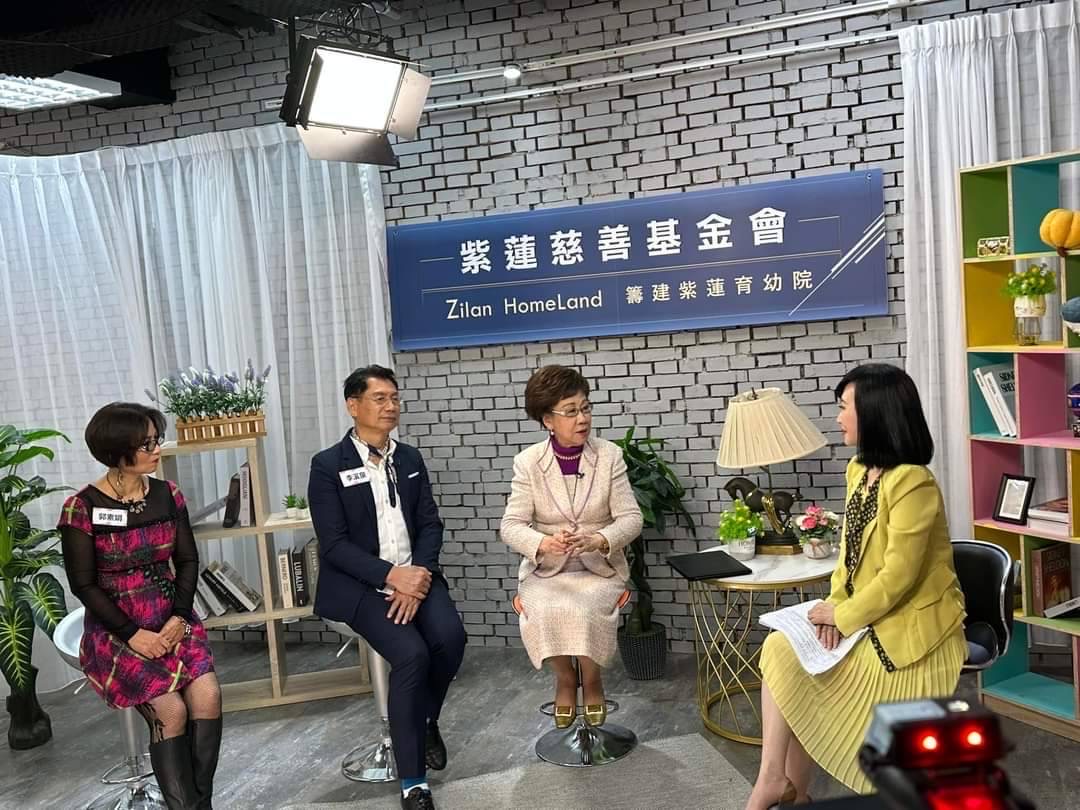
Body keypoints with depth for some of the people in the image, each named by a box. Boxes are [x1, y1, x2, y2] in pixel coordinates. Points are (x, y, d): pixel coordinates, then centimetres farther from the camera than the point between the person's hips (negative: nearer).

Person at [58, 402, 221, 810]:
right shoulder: (82, 508, -11)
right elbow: (84, 584, -9)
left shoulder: (167, 494, 1)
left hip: (171, 619, 4)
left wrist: (179, 618, -8)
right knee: (171, 709, -22)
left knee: (208, 695, -19)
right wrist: (133, 635, -14)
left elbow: (188, 560, 5)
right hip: (115, 630, -3)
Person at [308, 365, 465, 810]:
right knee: (411, 654, -26)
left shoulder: (410, 458, 11)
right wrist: (391, 575, -21)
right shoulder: (328, 465, -5)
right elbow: (334, 544, -10)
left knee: (451, 637, -23)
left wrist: (418, 574, -12)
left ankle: (426, 720, 9)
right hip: (361, 584, -4)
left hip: (415, 574, 4)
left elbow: (430, 524, 7)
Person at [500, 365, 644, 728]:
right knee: (544, 612, -30)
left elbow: (631, 517, -7)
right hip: (545, 569, 0)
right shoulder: (528, 461, -6)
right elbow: (512, 525, -10)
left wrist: (598, 540, -28)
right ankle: (564, 679, 2)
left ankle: (592, 680, 2)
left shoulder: (609, 455, -5)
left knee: (584, 611, -30)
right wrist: (544, 543, -31)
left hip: (601, 567, 0)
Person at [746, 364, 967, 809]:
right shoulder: (859, 470, 6)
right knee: (780, 650, -7)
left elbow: (898, 577, -24)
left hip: (909, 630, -8)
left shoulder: (912, 482, -23)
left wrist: (843, 616, -13)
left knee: (785, 656, -10)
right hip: (869, 620, 8)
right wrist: (835, 606, -5)